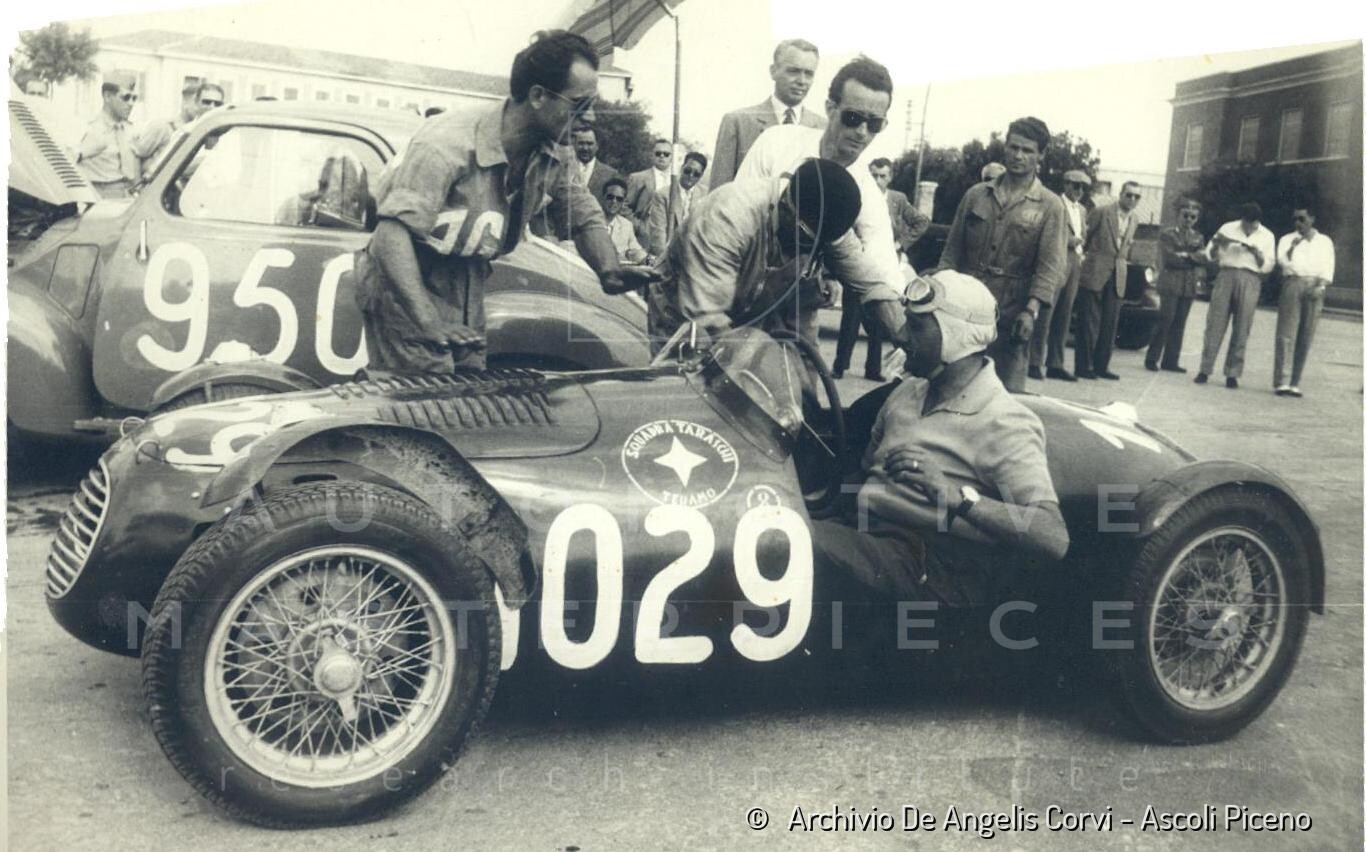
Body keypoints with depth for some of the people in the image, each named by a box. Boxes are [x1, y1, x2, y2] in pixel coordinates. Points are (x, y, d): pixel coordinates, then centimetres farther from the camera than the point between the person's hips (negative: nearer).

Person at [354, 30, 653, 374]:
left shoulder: (550, 159, -4)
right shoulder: (450, 141, -27)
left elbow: (584, 216, 11)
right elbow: (392, 234, -34)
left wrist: (609, 271, -12)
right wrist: (426, 319, -46)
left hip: (468, 291, 7)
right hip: (406, 288, -7)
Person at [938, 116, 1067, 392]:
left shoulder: (1050, 206, 1)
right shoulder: (976, 194, 11)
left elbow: (1050, 265, -6)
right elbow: (953, 249, 11)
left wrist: (1031, 310, -18)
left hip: (1011, 314, -3)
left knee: (1007, 391, -2)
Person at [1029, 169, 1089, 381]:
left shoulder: (1082, 210, 21)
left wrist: (1081, 248, 6)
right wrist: (1074, 241, -8)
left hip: (1074, 266, 7)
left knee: (1063, 317, 7)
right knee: (1045, 314, -7)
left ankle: (1056, 364, 10)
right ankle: (1035, 362, -4)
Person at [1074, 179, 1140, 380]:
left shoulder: (1134, 220, 13)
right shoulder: (1101, 212, -6)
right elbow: (1083, 235, -1)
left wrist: (1122, 261, 16)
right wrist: (1081, 255, -2)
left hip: (1117, 278, 6)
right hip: (1095, 274, -6)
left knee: (1110, 324, 5)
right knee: (1089, 321, -3)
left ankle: (1101, 365, 13)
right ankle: (1083, 366, 2)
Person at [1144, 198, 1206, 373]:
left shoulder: (1198, 237, 18)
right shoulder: (1167, 234, 3)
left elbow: (1202, 258, 5)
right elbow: (1171, 257, -9)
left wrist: (1186, 255, -9)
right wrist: (1193, 258, -2)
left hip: (1189, 285, 5)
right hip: (1171, 283, -4)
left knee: (1179, 323, 3)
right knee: (1166, 319, -9)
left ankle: (1171, 361, 5)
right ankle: (1152, 358, -4)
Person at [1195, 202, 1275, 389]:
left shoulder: (1267, 237, 11)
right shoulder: (1227, 229, 11)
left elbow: (1268, 266, 7)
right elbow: (1210, 255, 11)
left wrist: (1256, 252, -10)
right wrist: (1217, 243, -10)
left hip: (1250, 280, 0)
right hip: (1226, 275, 0)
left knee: (1241, 329, -3)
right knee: (1215, 324, -4)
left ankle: (1232, 374, 0)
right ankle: (1205, 369, -2)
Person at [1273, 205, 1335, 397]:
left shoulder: (1324, 241, 17)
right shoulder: (1287, 239, 16)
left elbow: (1328, 267, 7)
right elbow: (1282, 260, 0)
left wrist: (1321, 286, -8)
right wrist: (1292, 247, -16)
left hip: (1314, 287, 1)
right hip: (1292, 283, -1)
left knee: (1306, 337, -1)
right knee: (1286, 333, -11)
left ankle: (1295, 383, 1)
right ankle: (1281, 382, -16)